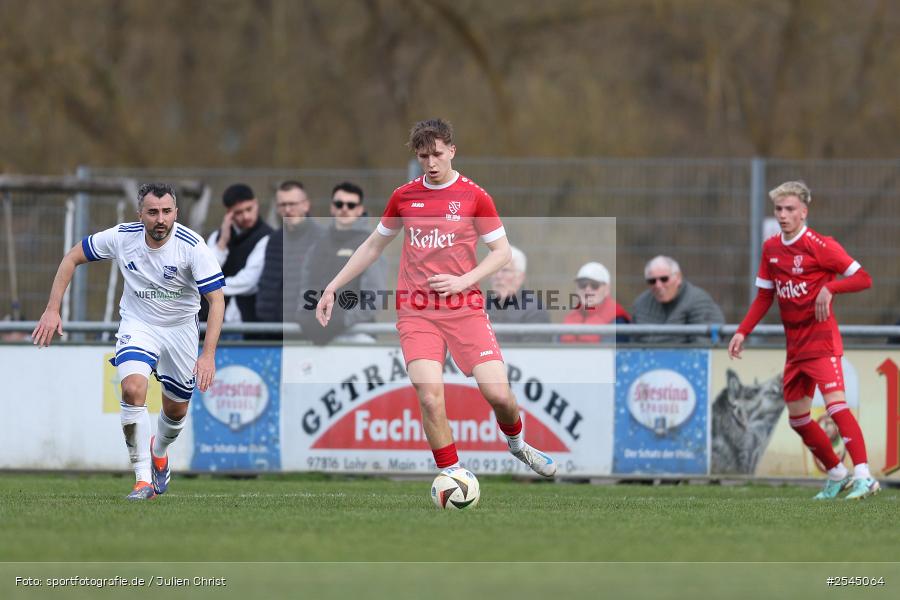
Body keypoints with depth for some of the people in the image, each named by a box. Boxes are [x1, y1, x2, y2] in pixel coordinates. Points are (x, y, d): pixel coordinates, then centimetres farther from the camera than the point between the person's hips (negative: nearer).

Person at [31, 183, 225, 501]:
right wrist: (52, 310, -11)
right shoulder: (121, 237, -18)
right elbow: (72, 258, -3)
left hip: (180, 328, 0)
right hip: (138, 323, 0)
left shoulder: (191, 245, -24)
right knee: (133, 389, -27)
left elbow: (216, 299, -23)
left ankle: (158, 452, 49)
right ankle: (143, 478, -20)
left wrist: (208, 355, -33)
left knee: (176, 409, 12)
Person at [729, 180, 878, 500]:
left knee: (835, 403, -22)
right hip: (795, 346, 8)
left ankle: (863, 476, -27)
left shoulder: (819, 245, -11)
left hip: (821, 340, -8)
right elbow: (764, 296, 18)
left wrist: (829, 288, -27)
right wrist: (742, 332, 9)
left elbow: (863, 278, -12)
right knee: (797, 417, 11)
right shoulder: (770, 248, 9)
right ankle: (836, 474, 25)